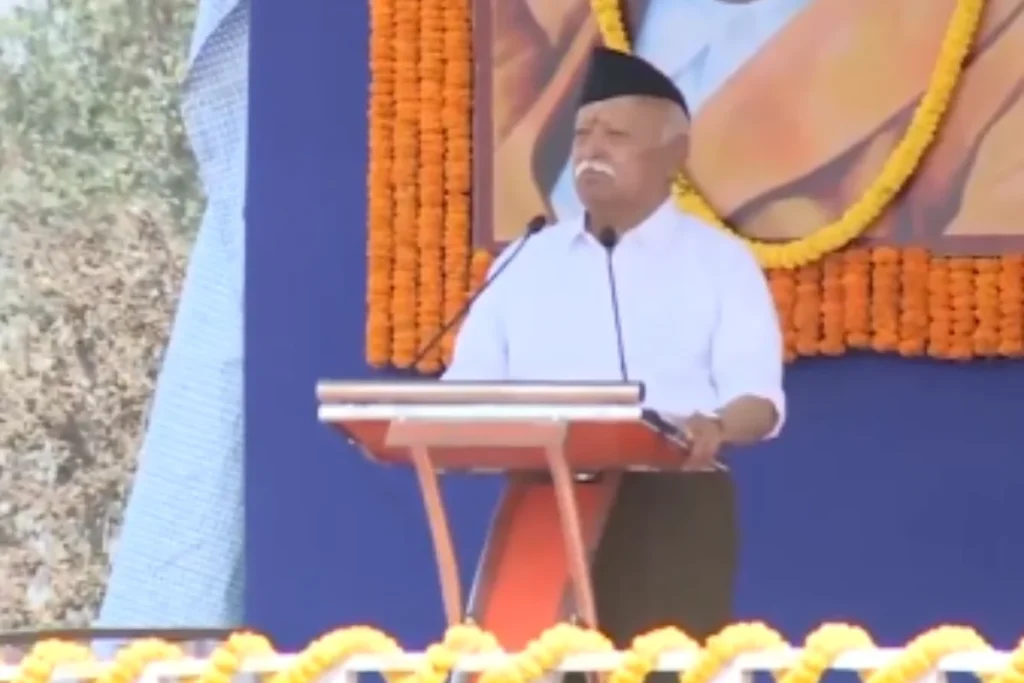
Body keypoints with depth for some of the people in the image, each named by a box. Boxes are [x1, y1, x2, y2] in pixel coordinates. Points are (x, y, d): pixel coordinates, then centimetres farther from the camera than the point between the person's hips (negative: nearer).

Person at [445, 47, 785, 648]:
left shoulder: (720, 261, 5)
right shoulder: (525, 262, 17)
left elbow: (758, 396, -6)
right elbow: (469, 385, 12)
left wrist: (715, 428, -30)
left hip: (674, 510, -3)